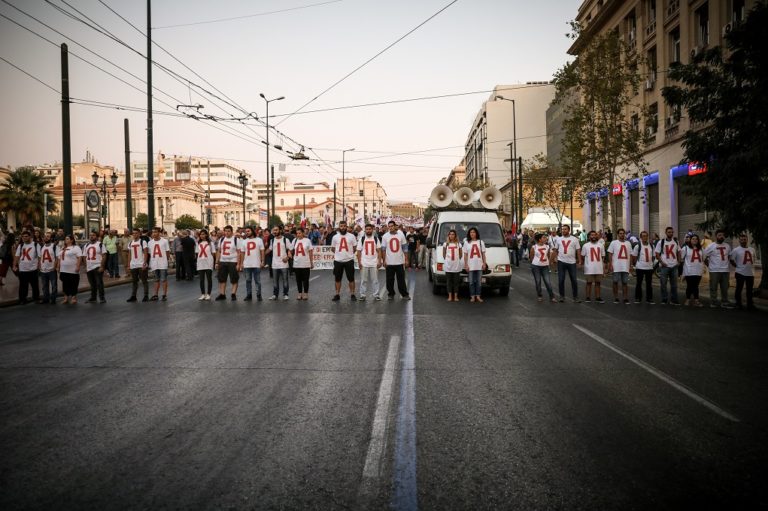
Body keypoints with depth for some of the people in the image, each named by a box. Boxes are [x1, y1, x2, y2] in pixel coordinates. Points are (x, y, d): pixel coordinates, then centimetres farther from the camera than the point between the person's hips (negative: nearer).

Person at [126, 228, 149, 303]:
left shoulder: (142, 242, -5)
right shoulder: (130, 243, 12)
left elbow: (146, 253, -10)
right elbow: (129, 254, 15)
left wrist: (144, 264, -18)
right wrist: (128, 265, 9)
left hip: (141, 265, -5)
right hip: (133, 265, 6)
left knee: (144, 281, 0)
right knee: (134, 281, 10)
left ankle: (146, 296, 5)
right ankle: (133, 296, 16)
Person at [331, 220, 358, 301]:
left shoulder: (351, 236, -2)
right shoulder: (335, 237, 3)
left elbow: (355, 247, 4)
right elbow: (332, 248, 12)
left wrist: (349, 253, -1)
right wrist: (339, 252, 5)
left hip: (349, 260, -2)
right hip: (338, 260, 2)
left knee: (351, 278, 3)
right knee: (337, 279, 8)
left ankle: (352, 294, 11)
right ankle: (337, 294, 17)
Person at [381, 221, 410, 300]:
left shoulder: (401, 234, 1)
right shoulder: (385, 236, 0)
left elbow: (404, 248, 5)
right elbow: (383, 249, 3)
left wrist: (406, 259, 1)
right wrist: (384, 260, -3)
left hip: (400, 261, 0)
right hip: (389, 262, 0)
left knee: (401, 279, 6)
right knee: (390, 280, 5)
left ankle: (404, 294, 13)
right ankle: (391, 294, 16)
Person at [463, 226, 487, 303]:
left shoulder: (481, 242, 8)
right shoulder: (466, 243, 5)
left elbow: (483, 254, 8)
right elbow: (465, 255, 3)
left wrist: (484, 263, 0)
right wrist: (466, 265, -4)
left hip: (479, 265, 1)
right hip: (471, 265, -1)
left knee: (479, 281, 4)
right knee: (471, 281, 1)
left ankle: (478, 296, 11)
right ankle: (472, 296, 7)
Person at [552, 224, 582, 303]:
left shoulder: (574, 239, 1)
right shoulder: (558, 239, 7)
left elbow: (578, 250, 1)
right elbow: (555, 249, 12)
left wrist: (579, 261, -3)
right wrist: (556, 257, -1)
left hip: (572, 262, -1)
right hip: (561, 262, 1)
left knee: (574, 280, 2)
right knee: (561, 280, 4)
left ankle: (575, 297, 11)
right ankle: (562, 296, 15)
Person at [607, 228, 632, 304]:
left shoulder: (628, 243, 11)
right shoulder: (614, 243, 0)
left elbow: (630, 255, 14)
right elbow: (610, 254, -1)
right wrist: (610, 264, -8)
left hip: (626, 267, 3)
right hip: (616, 267, -3)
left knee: (625, 283, 5)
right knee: (615, 282, 2)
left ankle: (626, 298, 9)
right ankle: (616, 298, 10)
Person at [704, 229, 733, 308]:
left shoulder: (727, 246, 10)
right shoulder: (711, 246, -6)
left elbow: (729, 257, 19)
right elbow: (705, 257, -4)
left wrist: (729, 267, 13)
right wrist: (709, 265, -1)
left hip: (725, 270, 5)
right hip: (714, 271, -5)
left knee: (725, 288, 9)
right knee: (713, 288, 0)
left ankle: (724, 303, 16)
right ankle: (713, 303, 7)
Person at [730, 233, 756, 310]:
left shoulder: (752, 249, 9)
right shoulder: (736, 250, -7)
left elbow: (753, 259, 22)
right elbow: (732, 260, -3)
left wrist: (749, 266, 10)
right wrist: (738, 266, -1)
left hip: (750, 273, 5)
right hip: (740, 273, -4)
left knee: (750, 290, 10)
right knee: (739, 289, 3)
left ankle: (750, 305, 16)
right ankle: (738, 304, 13)